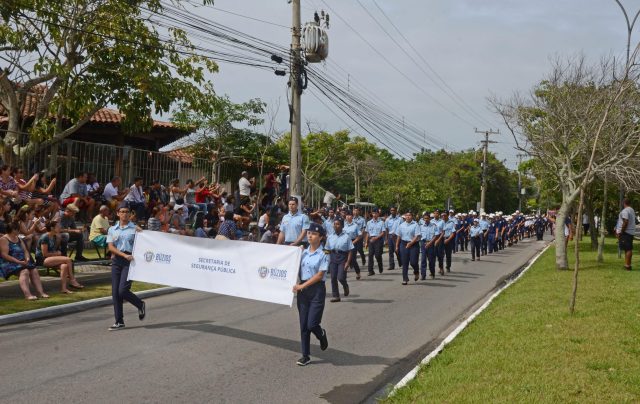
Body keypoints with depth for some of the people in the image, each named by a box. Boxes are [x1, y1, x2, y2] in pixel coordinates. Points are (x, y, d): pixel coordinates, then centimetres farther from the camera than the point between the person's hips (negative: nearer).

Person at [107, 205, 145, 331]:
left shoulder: (135, 229, 3)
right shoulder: (112, 229, 11)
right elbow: (111, 247, 1)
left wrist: (141, 233, -15)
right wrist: (124, 255, -13)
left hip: (130, 260, -4)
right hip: (116, 260, 4)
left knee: (123, 290, -14)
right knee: (115, 292, 1)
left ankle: (141, 305, 15)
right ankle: (119, 321, 11)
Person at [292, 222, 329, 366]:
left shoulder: (323, 255, -7)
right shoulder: (303, 253, 8)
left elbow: (319, 275, -13)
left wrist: (302, 286, -15)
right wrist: (297, 284, -6)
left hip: (317, 289, -5)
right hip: (302, 289, 5)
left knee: (311, 324, -8)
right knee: (303, 325, 5)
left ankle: (322, 335, 27)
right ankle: (305, 356, 12)